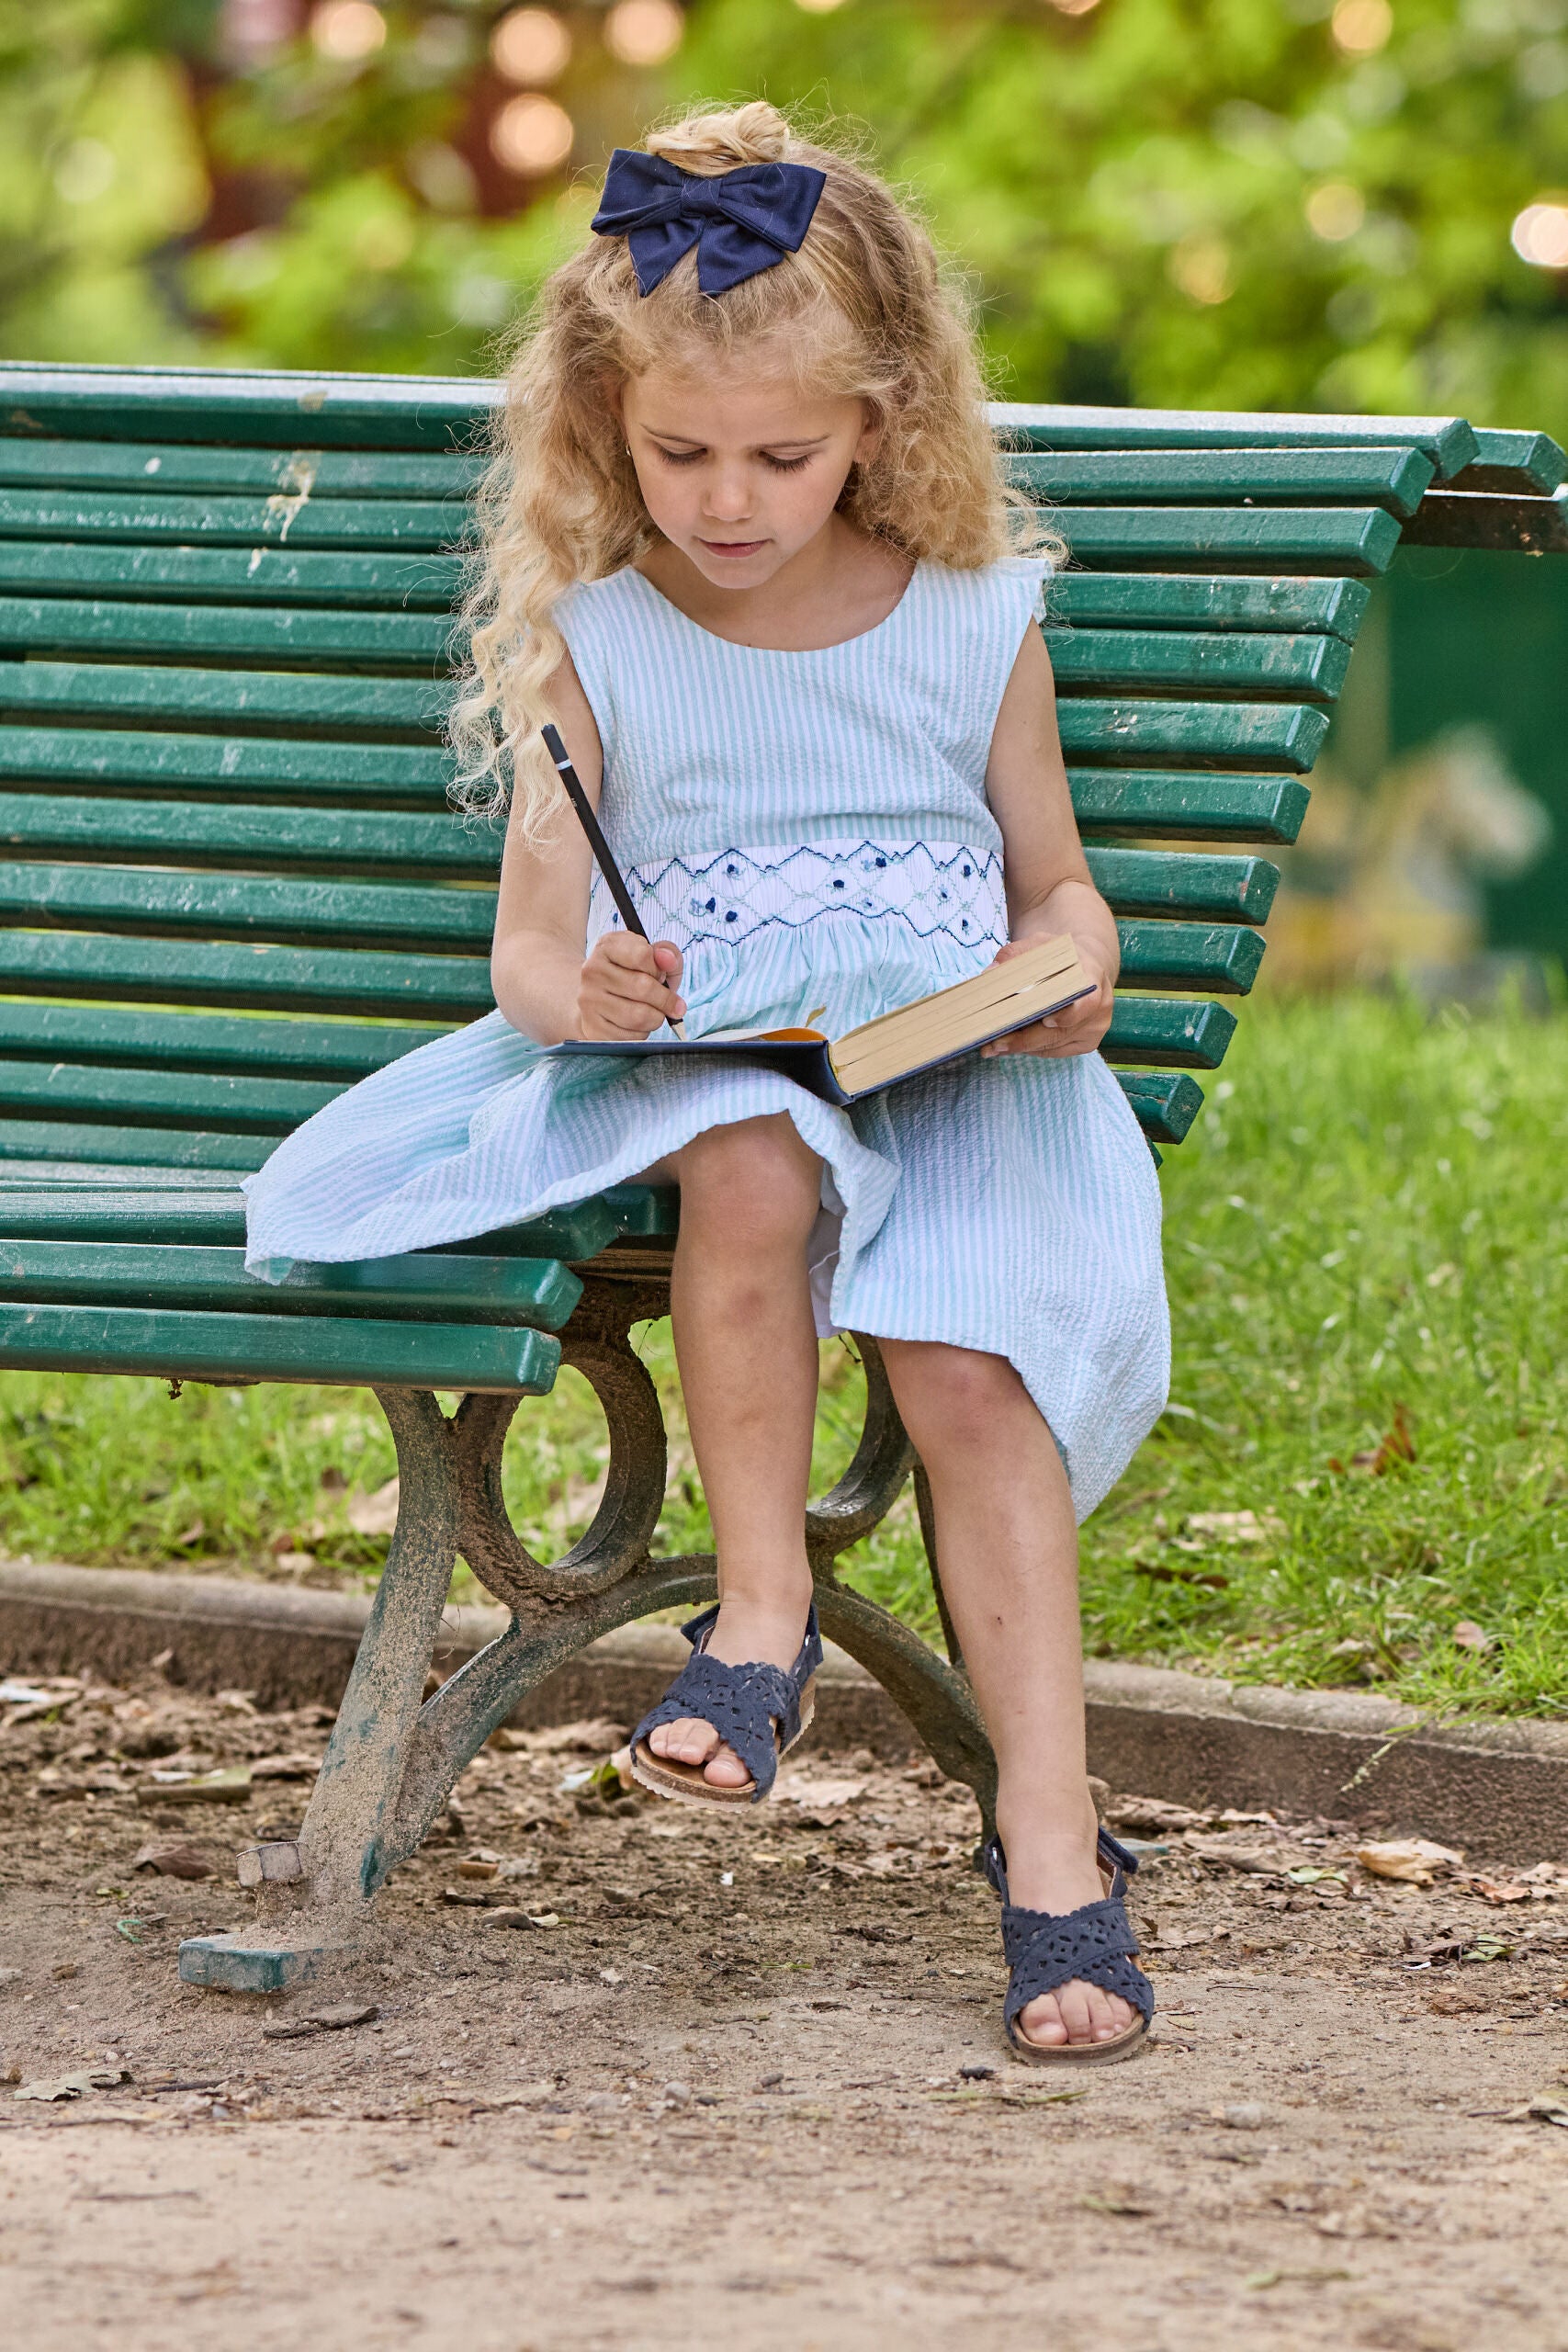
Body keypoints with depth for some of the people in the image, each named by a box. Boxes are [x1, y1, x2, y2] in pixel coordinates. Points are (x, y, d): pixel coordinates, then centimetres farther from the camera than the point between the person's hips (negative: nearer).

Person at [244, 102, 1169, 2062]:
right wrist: (581, 990, -21)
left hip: (945, 1076, 0)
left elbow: (1055, 889, 17)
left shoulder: (975, 629, 8)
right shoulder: (590, 648, 5)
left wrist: (1064, 976, -7)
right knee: (754, 1165, -38)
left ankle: (1049, 1838, -26)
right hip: (693, 1068, 0)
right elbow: (529, 946, 3)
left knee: (968, 1362, -29)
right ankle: (761, 1609, -23)